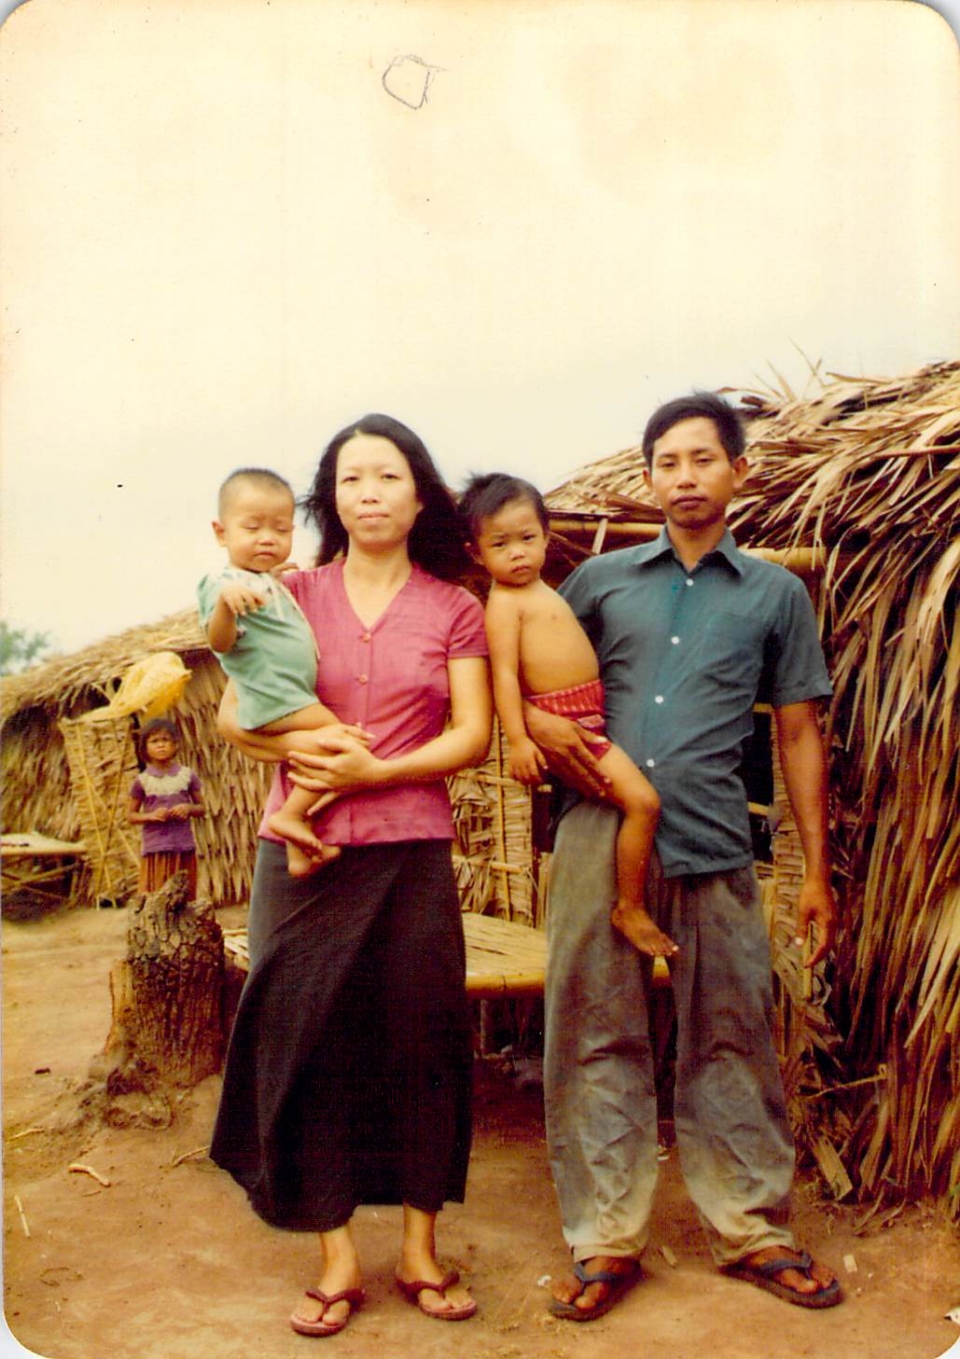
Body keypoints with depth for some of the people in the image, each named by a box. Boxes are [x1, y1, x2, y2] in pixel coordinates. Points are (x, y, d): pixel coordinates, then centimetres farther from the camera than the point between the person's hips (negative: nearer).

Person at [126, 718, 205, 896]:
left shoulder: (187, 776, 4)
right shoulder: (142, 781, 2)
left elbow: (201, 809, 11)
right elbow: (131, 815, 7)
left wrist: (189, 808, -10)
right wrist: (151, 815, -12)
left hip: (184, 847, 1)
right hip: (154, 849, -1)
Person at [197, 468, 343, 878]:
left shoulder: (269, 583, 20)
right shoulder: (225, 583, -10)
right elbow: (220, 642, -23)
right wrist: (224, 603, -42)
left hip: (294, 698, 10)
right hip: (273, 699, -10)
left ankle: (299, 849, 16)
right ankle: (290, 815, -14)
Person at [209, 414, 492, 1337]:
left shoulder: (453, 609, 5)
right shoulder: (293, 595, 6)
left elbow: (471, 735, -3)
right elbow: (232, 714, 2)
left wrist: (373, 770, -16)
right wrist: (294, 748, -18)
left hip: (412, 853, 0)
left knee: (422, 1043, 6)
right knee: (308, 1043, 4)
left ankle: (420, 1250, 24)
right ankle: (337, 1257, 20)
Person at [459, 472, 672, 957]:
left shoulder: (542, 593, 18)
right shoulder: (504, 601, -11)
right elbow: (504, 673, -20)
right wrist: (518, 739, -27)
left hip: (589, 716, 10)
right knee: (641, 800, -16)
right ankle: (629, 908, -3)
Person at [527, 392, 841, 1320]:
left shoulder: (776, 594, 11)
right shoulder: (602, 579, 12)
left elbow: (798, 735, 9)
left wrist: (816, 871, 5)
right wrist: (535, 718, -6)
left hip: (714, 846, 0)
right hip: (600, 834, 1)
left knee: (730, 1041, 7)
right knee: (598, 1039, 4)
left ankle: (751, 1229, 25)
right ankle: (605, 1242, 17)